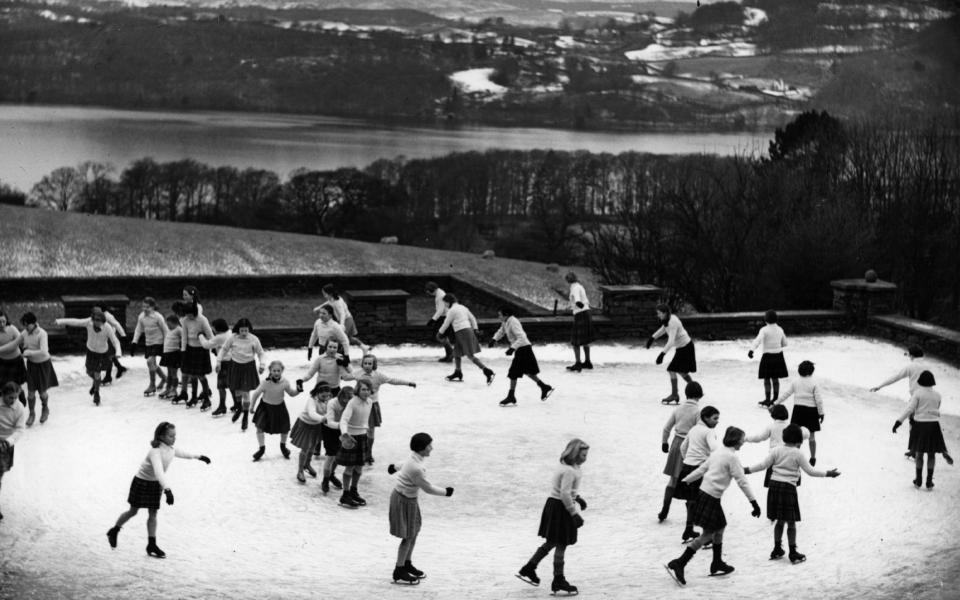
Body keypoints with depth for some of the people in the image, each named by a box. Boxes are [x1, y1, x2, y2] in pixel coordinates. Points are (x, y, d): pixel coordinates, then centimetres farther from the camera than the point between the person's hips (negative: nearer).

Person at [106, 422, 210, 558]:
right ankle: (114, 531, 30)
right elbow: (159, 471, -46)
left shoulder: (171, 449, -7)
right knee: (133, 511, 7)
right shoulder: (155, 452, -33)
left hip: (155, 485, 6)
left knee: (153, 514, 5)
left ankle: (152, 545, 9)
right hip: (142, 482, -6)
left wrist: (199, 456, 27)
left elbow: (182, 453, 18)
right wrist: (167, 489, -57)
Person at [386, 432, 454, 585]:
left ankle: (407, 565, 31)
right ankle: (399, 572, 8)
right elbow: (428, 488, -22)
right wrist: (445, 492, -7)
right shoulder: (416, 468, -31)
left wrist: (395, 467, 43)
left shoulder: (414, 458, -2)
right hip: (404, 501, -9)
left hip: (410, 499, 9)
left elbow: (405, 465, 22)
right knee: (408, 537, -1)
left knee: (414, 532, 17)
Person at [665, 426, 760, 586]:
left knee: (720, 527, 21)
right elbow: (742, 481, -14)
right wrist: (753, 502, -13)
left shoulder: (718, 452, 12)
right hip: (711, 498, -9)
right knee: (707, 534, -5)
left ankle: (717, 564, 31)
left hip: (704, 493, 9)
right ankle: (678, 564, -11)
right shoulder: (732, 457, -13)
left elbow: (701, 469, 18)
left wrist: (685, 481, 25)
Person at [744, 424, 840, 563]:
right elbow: (810, 471, -5)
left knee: (780, 521, 17)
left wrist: (748, 470, 10)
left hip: (774, 485, 4)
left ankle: (777, 550, 23)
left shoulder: (776, 450, 2)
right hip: (788, 487, -4)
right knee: (791, 522, 5)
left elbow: (764, 464, 0)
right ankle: (793, 553, 10)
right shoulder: (798, 454, -7)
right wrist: (827, 473, 4)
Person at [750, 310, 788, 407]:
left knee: (766, 379, 4)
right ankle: (775, 399, 18)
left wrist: (751, 350, -43)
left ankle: (767, 400, 4)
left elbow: (758, 340, -31)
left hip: (768, 356, -6)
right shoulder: (780, 329, 5)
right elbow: (784, 343, 15)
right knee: (775, 378, 14)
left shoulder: (764, 330, -14)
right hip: (778, 355, 6)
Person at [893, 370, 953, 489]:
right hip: (934, 425, 2)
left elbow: (909, 409, -15)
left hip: (920, 425, -2)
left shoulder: (918, 393, -8)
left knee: (919, 453, 9)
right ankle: (929, 481, 8)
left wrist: (898, 422, -14)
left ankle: (918, 480, 13)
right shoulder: (937, 395, 4)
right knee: (932, 454, 9)